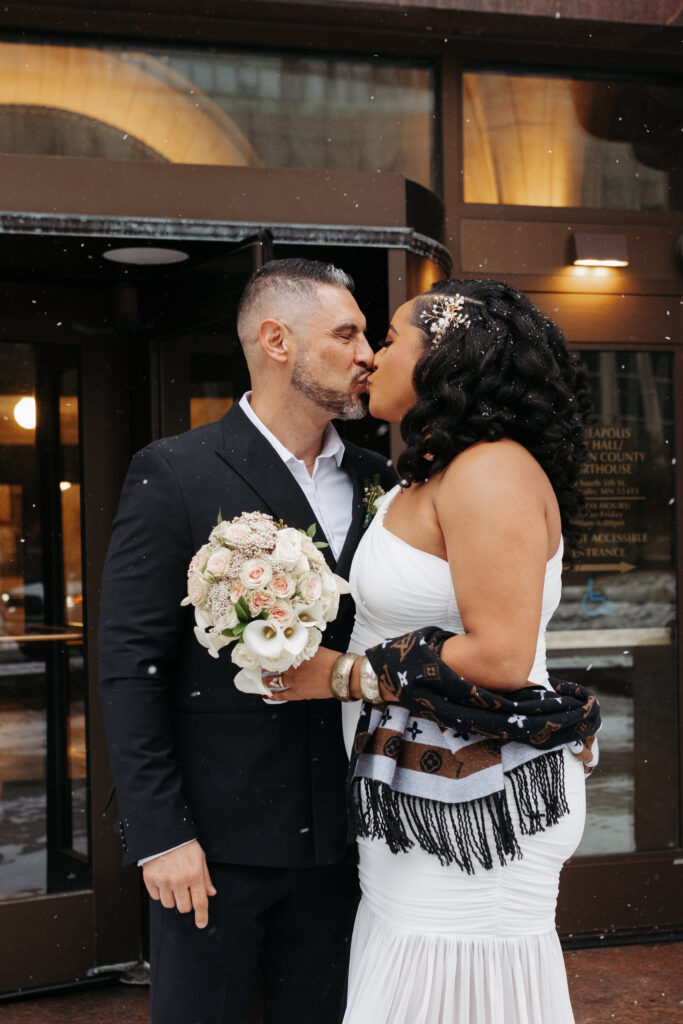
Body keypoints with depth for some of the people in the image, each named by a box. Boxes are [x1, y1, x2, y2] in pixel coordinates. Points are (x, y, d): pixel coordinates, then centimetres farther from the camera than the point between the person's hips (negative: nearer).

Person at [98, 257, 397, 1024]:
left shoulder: (377, 479, 7)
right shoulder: (174, 474, -8)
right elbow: (131, 667, -10)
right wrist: (160, 835, -14)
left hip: (333, 836, 5)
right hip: (215, 836, -4)